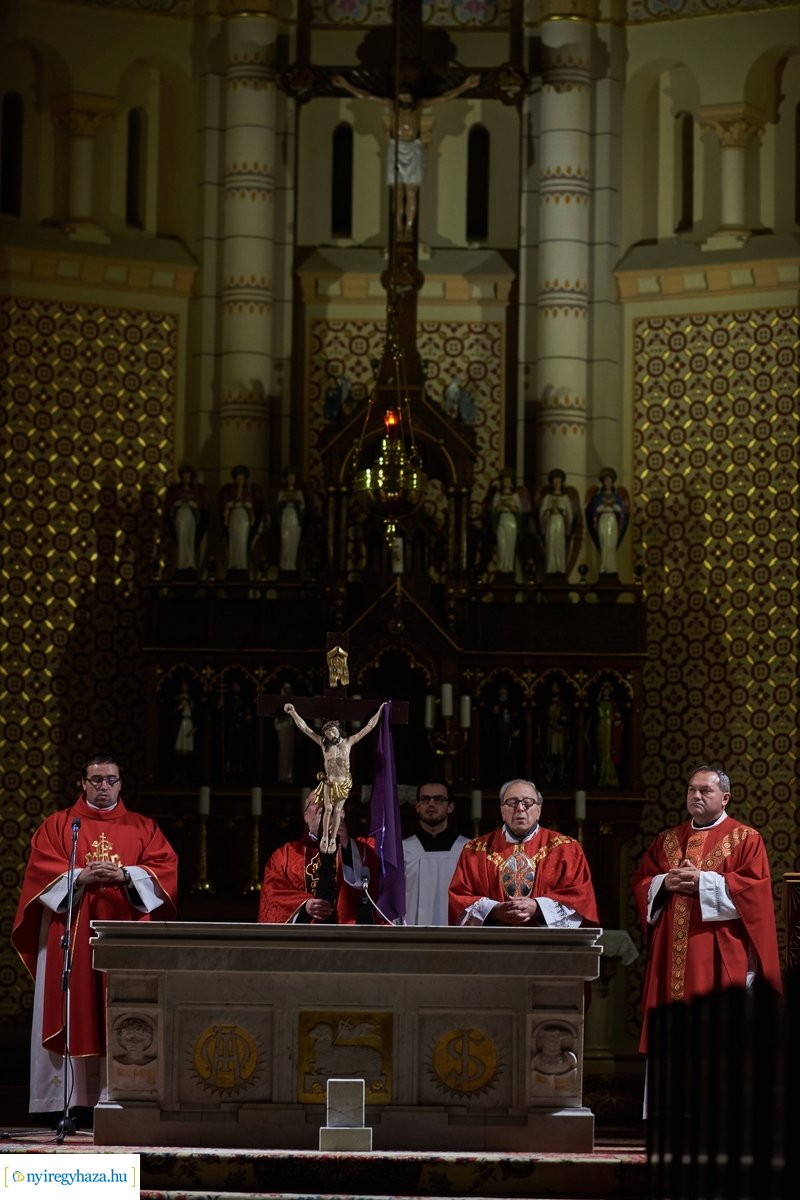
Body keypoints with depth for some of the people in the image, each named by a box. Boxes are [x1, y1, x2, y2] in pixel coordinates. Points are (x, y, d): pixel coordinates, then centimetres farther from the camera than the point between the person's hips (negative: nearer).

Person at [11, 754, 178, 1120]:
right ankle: (71, 1102, -6)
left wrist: (125, 876, -16)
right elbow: (41, 869, -1)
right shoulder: (57, 825, 11)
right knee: (74, 1012, -6)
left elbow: (164, 868, 1)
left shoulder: (143, 828, 14)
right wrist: (81, 877, -17)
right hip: (72, 937, -1)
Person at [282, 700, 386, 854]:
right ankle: (325, 837, 8)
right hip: (329, 781, -1)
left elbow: (368, 727, 0)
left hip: (344, 783, 1)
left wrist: (379, 711, -1)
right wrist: (293, 713, -13)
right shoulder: (323, 743, -5)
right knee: (328, 809, -8)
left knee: (337, 811, 5)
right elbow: (304, 728, -7)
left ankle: (333, 839, 14)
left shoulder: (348, 742, -3)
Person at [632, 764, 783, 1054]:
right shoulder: (667, 840, 18)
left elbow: (756, 887, -9)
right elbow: (640, 882, 16)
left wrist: (704, 881, -15)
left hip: (719, 953, -5)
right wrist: (665, 882, -6)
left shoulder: (746, 839, 3)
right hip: (671, 952, 5)